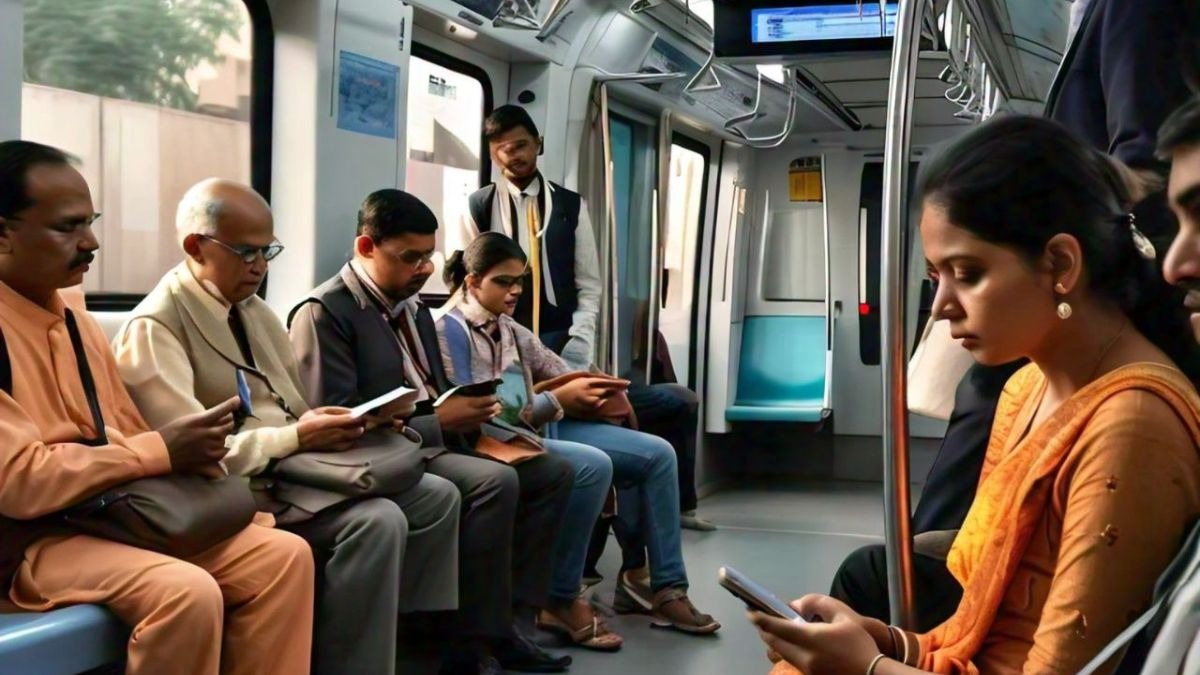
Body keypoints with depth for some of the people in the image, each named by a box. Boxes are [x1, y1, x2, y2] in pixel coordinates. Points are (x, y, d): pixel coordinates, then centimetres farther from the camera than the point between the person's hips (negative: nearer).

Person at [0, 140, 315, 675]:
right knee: (187, 591, -32)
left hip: (118, 512, 8)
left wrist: (189, 455, -5)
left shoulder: (77, 322, 15)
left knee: (283, 555, -7)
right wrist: (160, 451, -20)